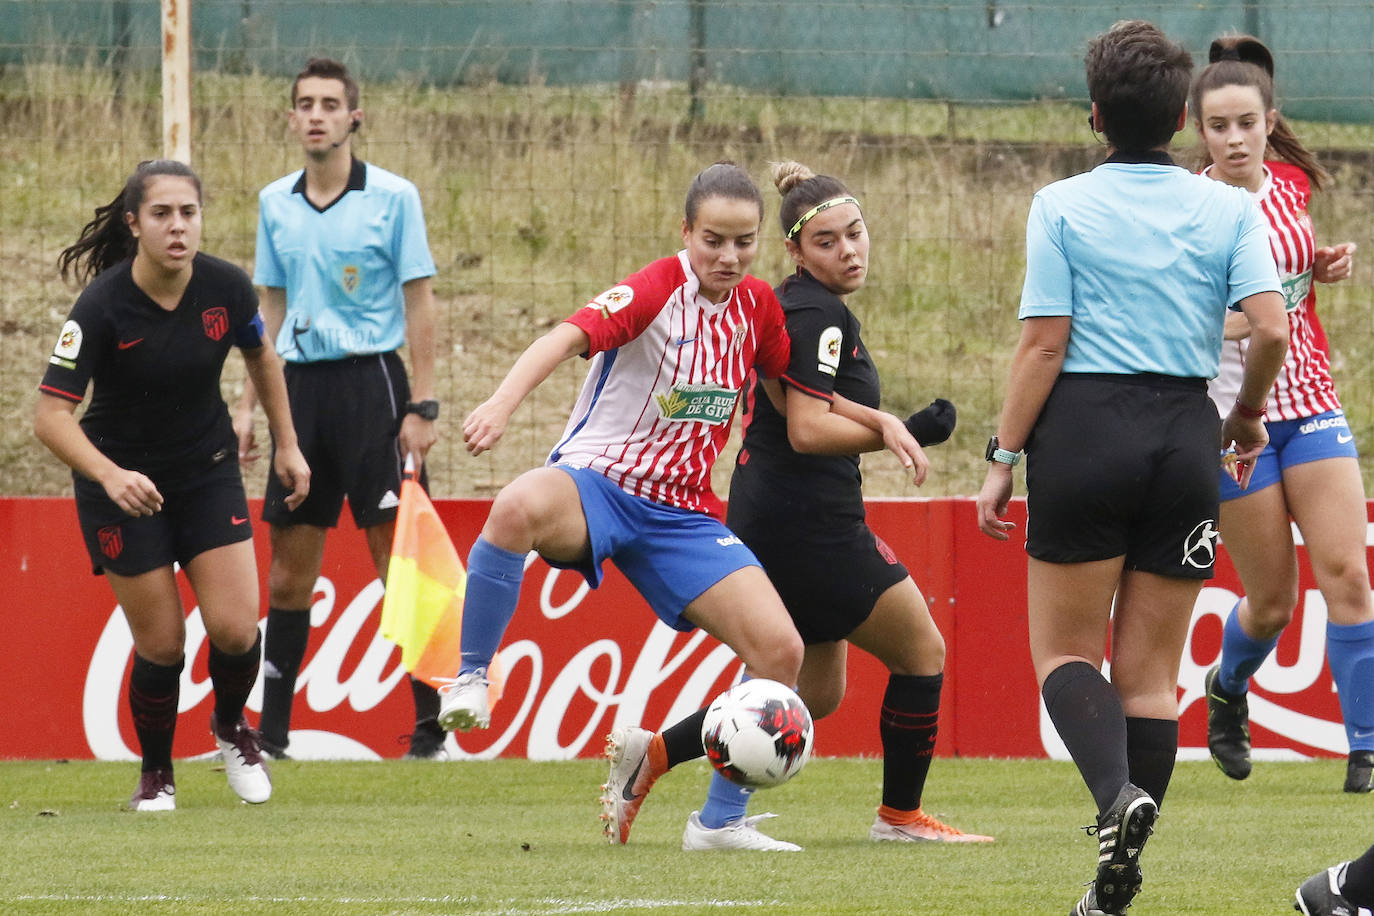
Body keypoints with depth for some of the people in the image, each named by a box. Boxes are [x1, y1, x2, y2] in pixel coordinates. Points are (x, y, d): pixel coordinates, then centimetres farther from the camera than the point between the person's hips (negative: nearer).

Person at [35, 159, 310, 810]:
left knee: (235, 629, -9)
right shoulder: (102, 306, -25)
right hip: (123, 480, -3)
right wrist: (110, 476, -43)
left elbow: (261, 356, 9)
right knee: (162, 645, -3)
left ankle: (231, 726, 24)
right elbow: (51, 415, -28)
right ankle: (156, 775, 23)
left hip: (208, 472, 3)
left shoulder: (226, 287, -14)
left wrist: (287, 445, 13)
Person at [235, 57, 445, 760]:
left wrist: (422, 406, -9)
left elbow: (418, 304, -3)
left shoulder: (391, 197, -3)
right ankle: (270, 731, 12)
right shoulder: (276, 203, 11)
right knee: (290, 566, 6)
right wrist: (250, 405, 12)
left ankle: (429, 728, -2)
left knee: (399, 558, -6)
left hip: (371, 379, -5)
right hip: (300, 384, 5)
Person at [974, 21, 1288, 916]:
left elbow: (1044, 343, -6)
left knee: (1063, 648, 7)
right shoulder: (1229, 209, 3)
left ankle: (1118, 790, -22)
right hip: (1186, 437, 2)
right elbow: (1272, 328, -7)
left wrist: (1004, 457, -1)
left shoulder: (1062, 207, -2)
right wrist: (1247, 415, 12)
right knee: (1151, 669, 8)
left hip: (1084, 427, -2)